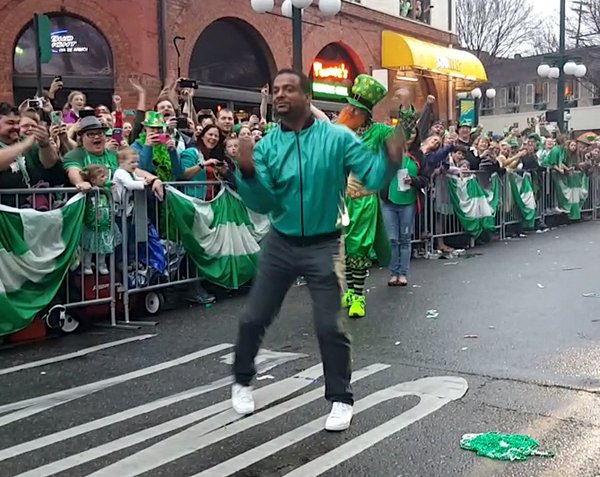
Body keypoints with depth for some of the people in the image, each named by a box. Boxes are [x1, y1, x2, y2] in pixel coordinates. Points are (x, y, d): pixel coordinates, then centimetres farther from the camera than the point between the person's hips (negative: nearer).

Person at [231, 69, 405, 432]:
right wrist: (248, 173, -26)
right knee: (253, 319, 10)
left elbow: (373, 177, -16)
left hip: (324, 246, -3)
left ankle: (341, 399, 20)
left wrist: (390, 158, -37)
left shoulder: (338, 138, -10)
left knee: (330, 327, 0)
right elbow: (263, 204, -8)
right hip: (281, 244, 3)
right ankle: (242, 382, 35)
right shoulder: (267, 146, -3)